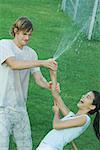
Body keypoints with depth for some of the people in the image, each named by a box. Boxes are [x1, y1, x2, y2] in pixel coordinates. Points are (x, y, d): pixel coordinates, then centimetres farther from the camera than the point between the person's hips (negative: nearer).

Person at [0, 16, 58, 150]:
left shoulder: (31, 53, 11)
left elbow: (38, 78, 4)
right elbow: (14, 64, -24)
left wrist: (49, 86, -19)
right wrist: (42, 62, -29)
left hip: (20, 108, 6)